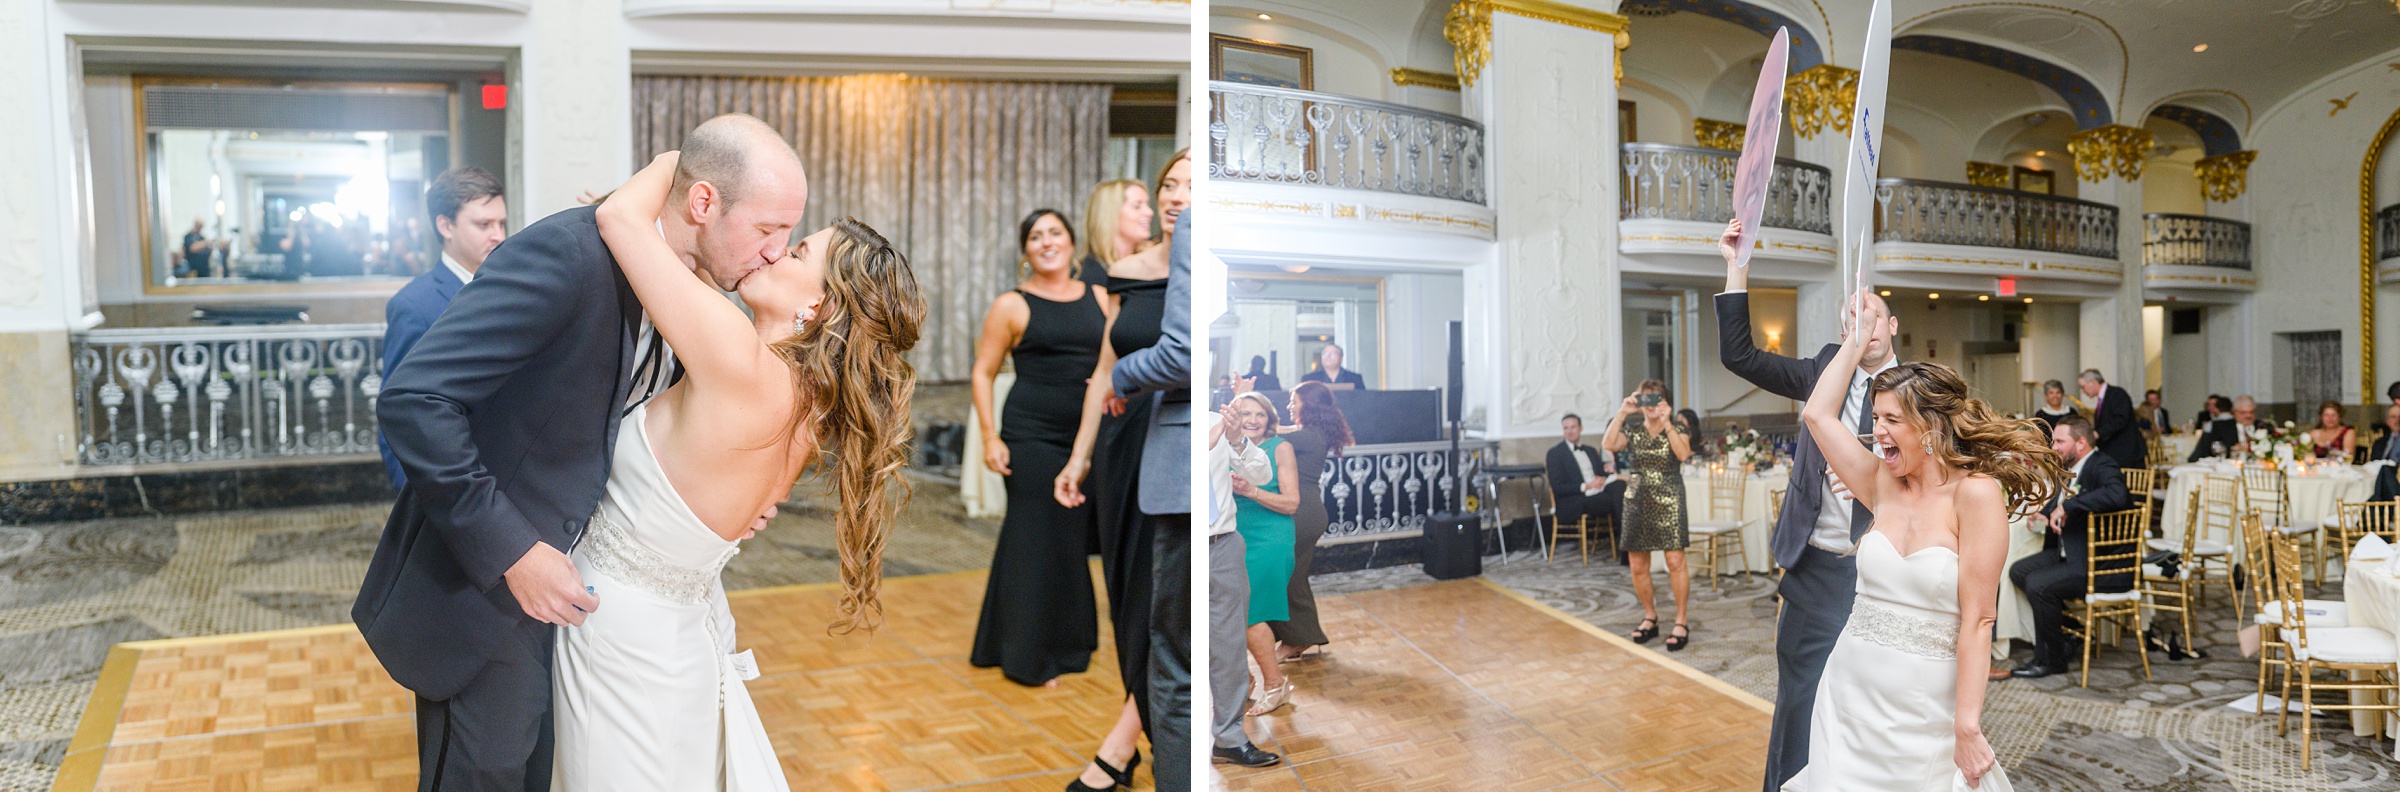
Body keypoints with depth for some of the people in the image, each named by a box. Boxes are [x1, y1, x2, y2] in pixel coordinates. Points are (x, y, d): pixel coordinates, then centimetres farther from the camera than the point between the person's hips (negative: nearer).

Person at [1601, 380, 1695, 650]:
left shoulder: (1677, 429, 4)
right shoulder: (1632, 432, 8)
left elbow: (1683, 453, -16)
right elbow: (1608, 445, -12)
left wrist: (1667, 422, -19)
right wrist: (1622, 413, -15)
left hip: (1668, 503, -3)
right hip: (1637, 503, 3)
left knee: (1675, 562, -10)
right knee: (1638, 565, 4)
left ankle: (1681, 622, 0)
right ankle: (1650, 618, 21)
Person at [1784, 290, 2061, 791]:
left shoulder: (1976, 493, -11)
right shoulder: (1884, 486, 4)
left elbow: (1977, 619, -14)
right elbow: (1818, 413, 9)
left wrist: (1967, 729, -16)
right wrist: (1859, 337, 13)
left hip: (1926, 707, -5)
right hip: (1851, 693, 5)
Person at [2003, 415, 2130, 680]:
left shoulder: (2102, 465, -16)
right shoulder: (2070, 468, 11)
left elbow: (2117, 495, -39)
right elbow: (2057, 503, 30)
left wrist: (2066, 507, -32)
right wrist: (2043, 515, 8)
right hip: (2069, 554, 10)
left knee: (2038, 584, -23)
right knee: (2018, 571, 5)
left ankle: (2051, 660, -7)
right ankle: (2067, 626, 14)